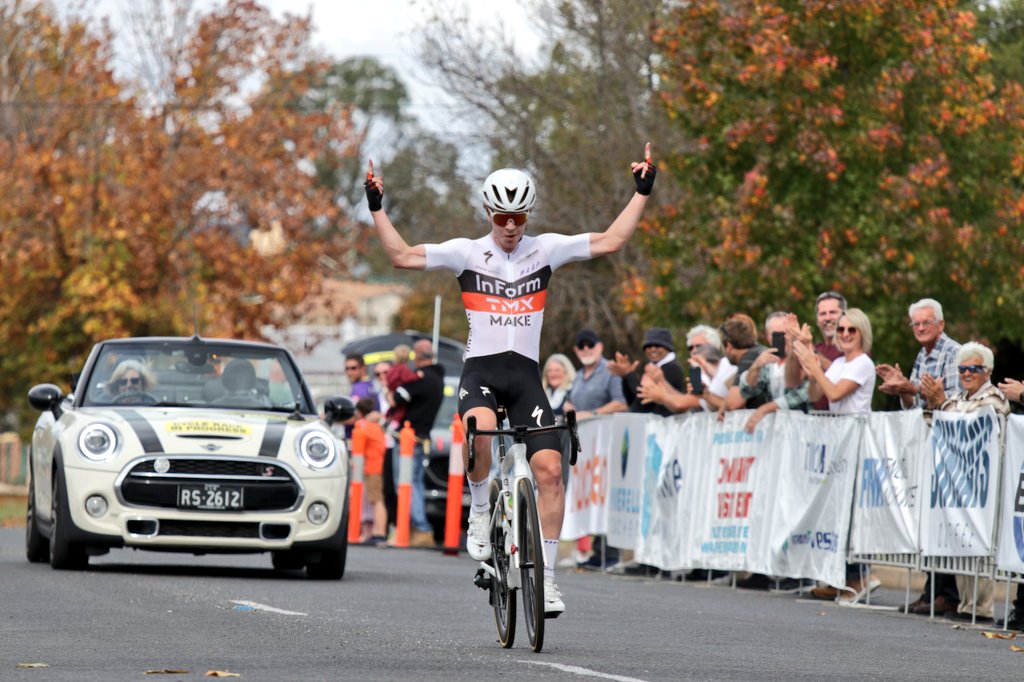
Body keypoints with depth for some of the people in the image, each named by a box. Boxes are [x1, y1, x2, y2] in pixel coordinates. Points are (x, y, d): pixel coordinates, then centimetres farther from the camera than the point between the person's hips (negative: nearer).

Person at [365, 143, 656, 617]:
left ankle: (546, 576, -3)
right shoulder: (467, 253, 4)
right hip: (480, 369, -2)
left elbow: (610, 241, 8)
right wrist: (377, 209, -6)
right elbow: (401, 256, 0)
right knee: (481, 430, -36)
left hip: (526, 375, 2)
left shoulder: (546, 249, 9)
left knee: (549, 468, -12)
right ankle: (480, 512, -10)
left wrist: (642, 193, 4)